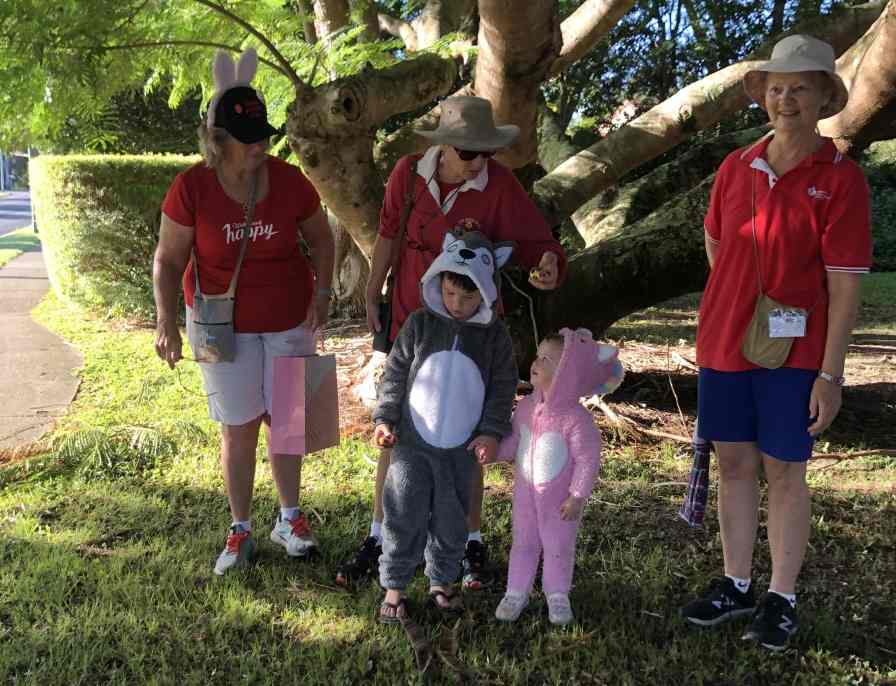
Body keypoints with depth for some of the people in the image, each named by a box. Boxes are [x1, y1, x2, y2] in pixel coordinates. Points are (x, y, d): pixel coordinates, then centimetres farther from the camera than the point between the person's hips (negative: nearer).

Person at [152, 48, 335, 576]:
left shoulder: (289, 181, -13)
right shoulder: (192, 187, -16)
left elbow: (321, 238, 4)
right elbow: (168, 259, -8)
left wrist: (323, 290, -8)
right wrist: (167, 323, -16)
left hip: (289, 321, 1)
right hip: (224, 325, -1)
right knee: (239, 428, 6)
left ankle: (290, 518, 28)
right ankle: (241, 531, 22)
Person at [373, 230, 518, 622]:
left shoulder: (495, 335, -1)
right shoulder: (419, 324, -3)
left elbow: (503, 388, 4)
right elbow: (395, 374, 2)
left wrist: (492, 431, -5)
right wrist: (385, 418, -4)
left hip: (461, 450, 1)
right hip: (412, 444, -1)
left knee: (451, 522, 12)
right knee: (404, 517, 1)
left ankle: (442, 582, 29)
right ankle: (394, 586, 13)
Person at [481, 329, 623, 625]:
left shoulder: (576, 418, -23)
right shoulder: (526, 406, -5)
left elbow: (587, 460, -19)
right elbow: (513, 441, 6)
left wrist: (578, 496, -18)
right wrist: (493, 451, -11)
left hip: (560, 499, -4)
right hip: (525, 492, 5)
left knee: (559, 547, 13)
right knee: (523, 543, 16)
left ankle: (557, 594, 32)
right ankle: (517, 591, 31)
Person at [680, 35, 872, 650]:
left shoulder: (841, 179, -9)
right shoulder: (736, 168, 5)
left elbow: (845, 287, -11)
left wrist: (831, 374, -14)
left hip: (792, 352, -4)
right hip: (723, 344, 4)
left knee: (784, 472, 4)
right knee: (735, 464, 11)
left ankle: (782, 600, 18)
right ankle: (736, 586, 25)